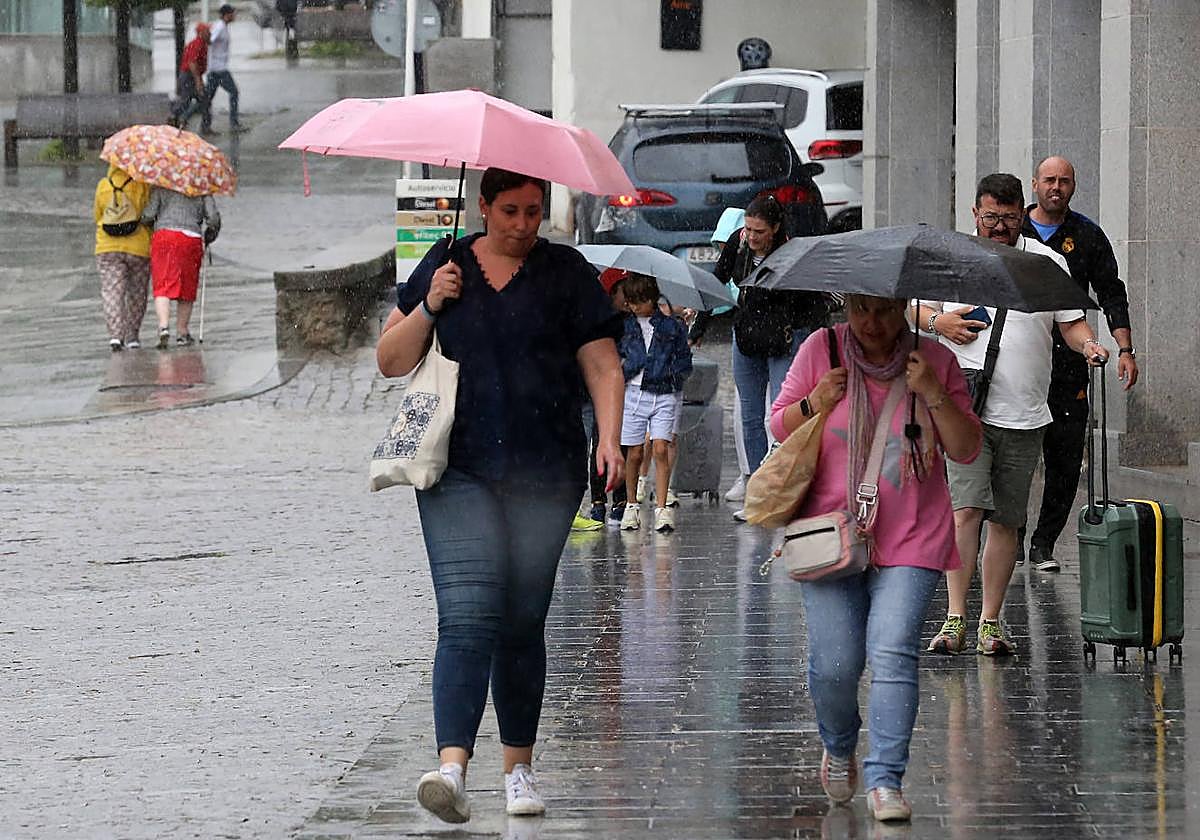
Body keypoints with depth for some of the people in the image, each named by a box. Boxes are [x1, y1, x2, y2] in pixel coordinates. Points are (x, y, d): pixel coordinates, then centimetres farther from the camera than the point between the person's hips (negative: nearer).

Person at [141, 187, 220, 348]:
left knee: (162, 286, -4)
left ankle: (164, 326, -24)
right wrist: (208, 238, 22)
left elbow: (149, 214, 0)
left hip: (164, 234, -1)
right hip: (192, 238, 1)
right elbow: (213, 218, 4)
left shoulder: (160, 187, 9)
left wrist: (147, 224, 23)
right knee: (187, 288, 12)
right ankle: (182, 332, 15)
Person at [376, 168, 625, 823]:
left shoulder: (566, 273, 8)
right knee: (468, 616, -15)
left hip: (544, 476, 0)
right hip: (459, 473, 0)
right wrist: (429, 308, -3)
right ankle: (452, 767, -26)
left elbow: (603, 368, 6)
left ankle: (519, 767, 19)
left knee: (522, 623, 5)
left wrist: (608, 437, -10)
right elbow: (390, 362, 13)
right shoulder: (444, 267, 11)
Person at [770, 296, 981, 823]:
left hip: (910, 541, 0)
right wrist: (813, 404, -9)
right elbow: (779, 426, 12)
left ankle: (885, 779, -12)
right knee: (834, 664, -5)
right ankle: (839, 750, 25)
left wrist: (933, 395, -11)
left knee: (892, 654, -15)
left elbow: (966, 450, 3)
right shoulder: (820, 351, 3)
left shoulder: (935, 361, 3)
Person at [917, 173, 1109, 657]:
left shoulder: (1047, 263, 7)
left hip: (1024, 415, 2)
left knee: (1006, 521, 5)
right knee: (965, 508, -15)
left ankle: (991, 620, 12)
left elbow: (1070, 324, 10)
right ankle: (955, 618, -15)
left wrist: (1088, 345, -11)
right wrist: (937, 322, -5)